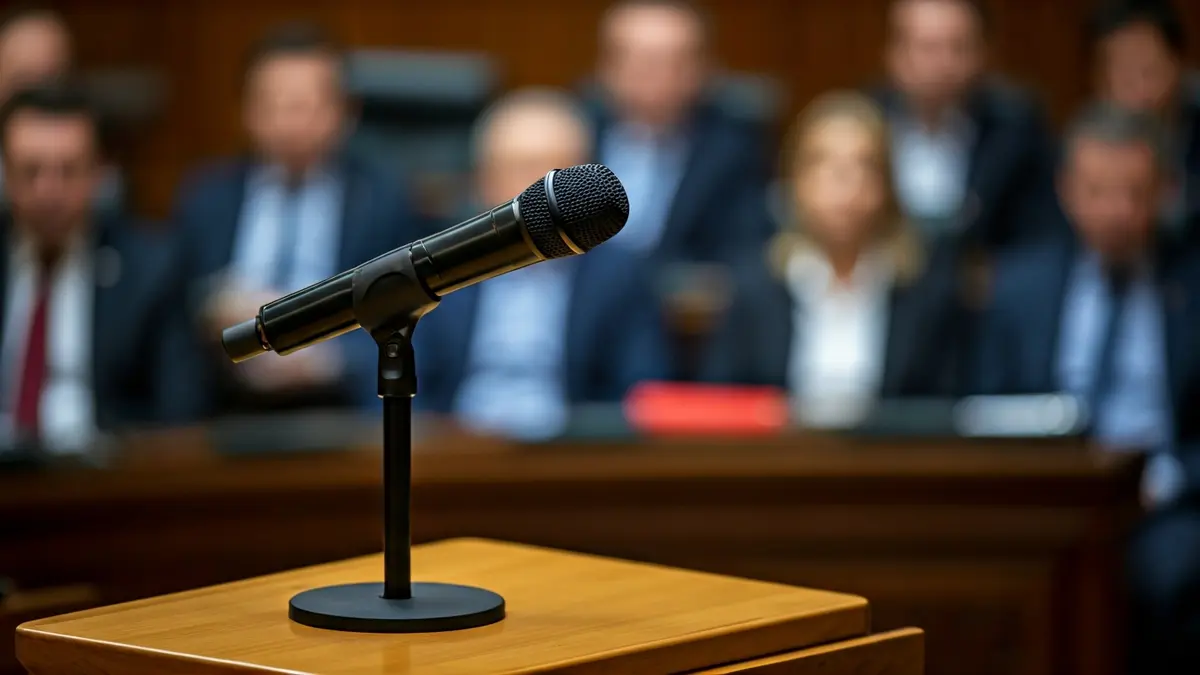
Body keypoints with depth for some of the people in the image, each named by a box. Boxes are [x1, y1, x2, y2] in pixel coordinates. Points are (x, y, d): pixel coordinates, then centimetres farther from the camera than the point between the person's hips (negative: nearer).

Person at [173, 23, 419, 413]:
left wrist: (330, 358, -17)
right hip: (225, 409, 4)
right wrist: (214, 316, -11)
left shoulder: (382, 201, 7)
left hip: (335, 413, -3)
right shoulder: (206, 197, 14)